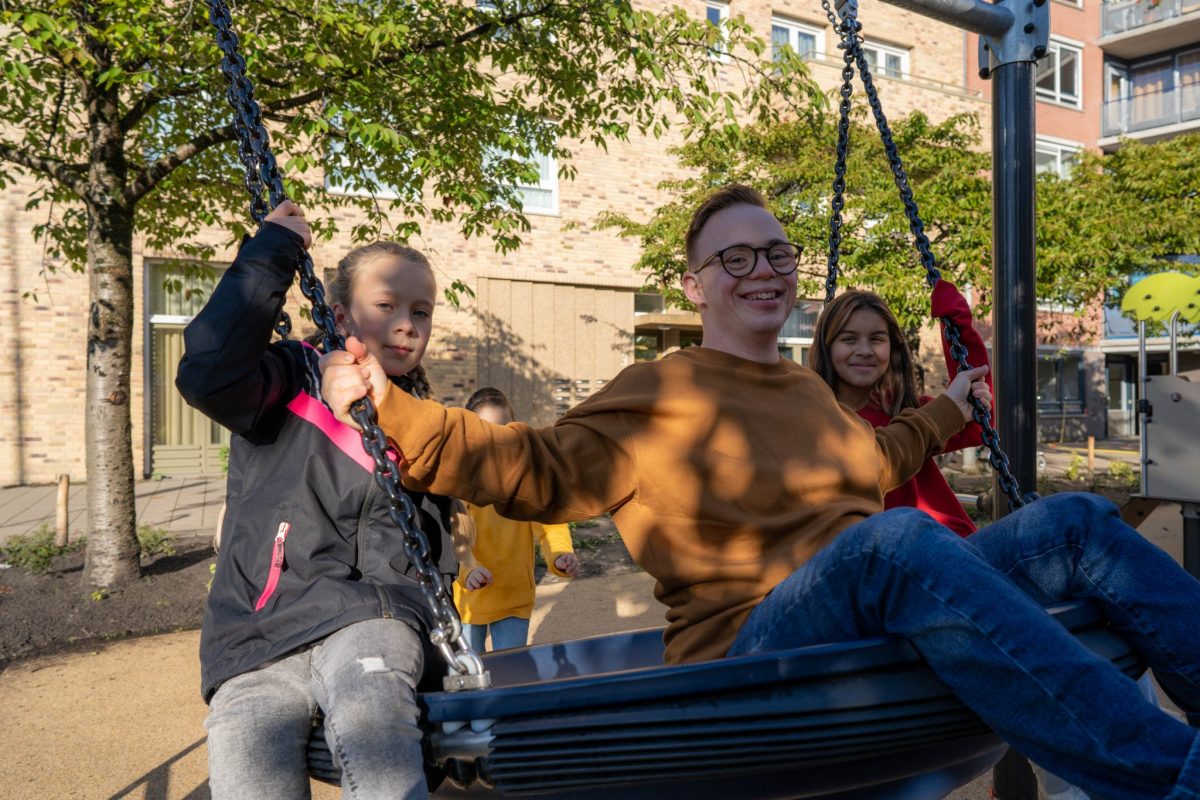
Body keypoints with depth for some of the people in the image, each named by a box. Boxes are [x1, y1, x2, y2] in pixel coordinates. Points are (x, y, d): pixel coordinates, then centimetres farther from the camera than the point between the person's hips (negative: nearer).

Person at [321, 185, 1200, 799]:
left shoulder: (809, 388, 24)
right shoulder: (658, 393, 2)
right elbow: (535, 470, -6)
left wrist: (948, 409, 52)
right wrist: (391, 407, -14)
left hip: (887, 622, 8)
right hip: (752, 647, -7)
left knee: (1072, 521, -5)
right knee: (899, 537, -37)